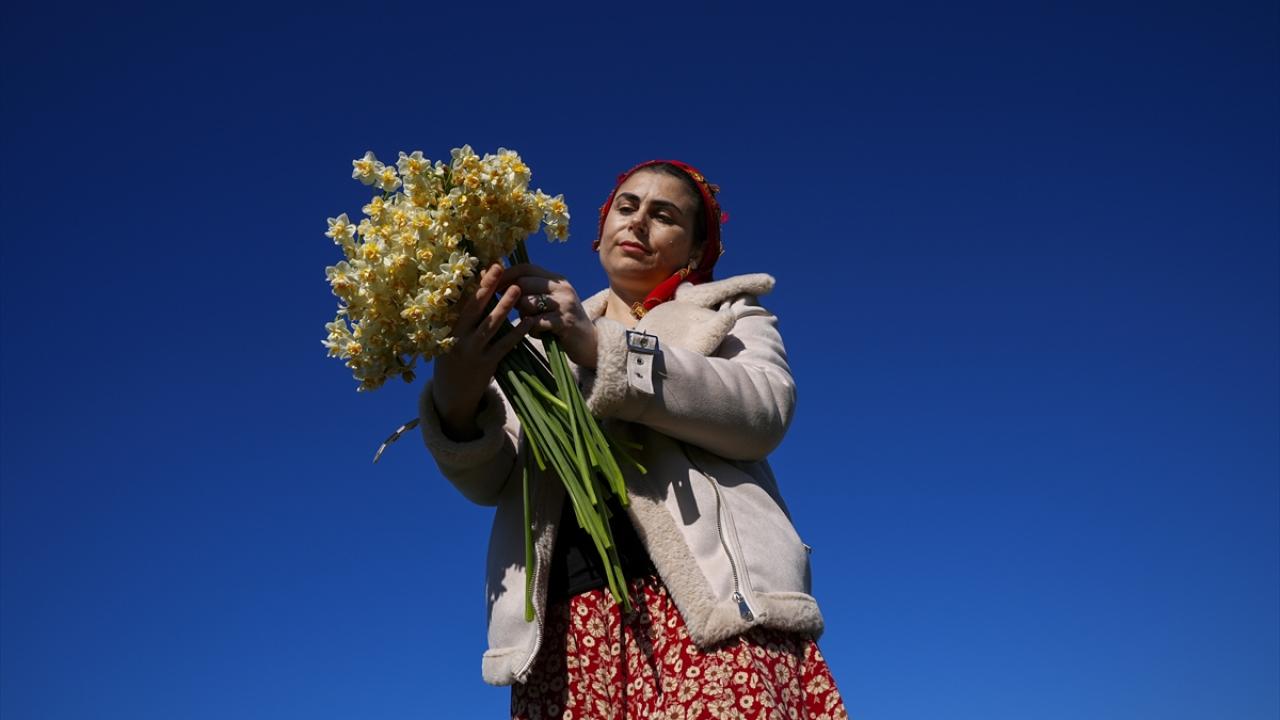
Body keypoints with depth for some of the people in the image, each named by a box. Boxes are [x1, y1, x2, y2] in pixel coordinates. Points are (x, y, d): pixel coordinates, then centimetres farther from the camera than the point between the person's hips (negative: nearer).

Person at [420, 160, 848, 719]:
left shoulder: (729, 316, 18)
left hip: (709, 602, -2)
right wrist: (457, 401, -15)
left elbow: (764, 410, -4)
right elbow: (489, 478, 8)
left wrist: (600, 348, -14)